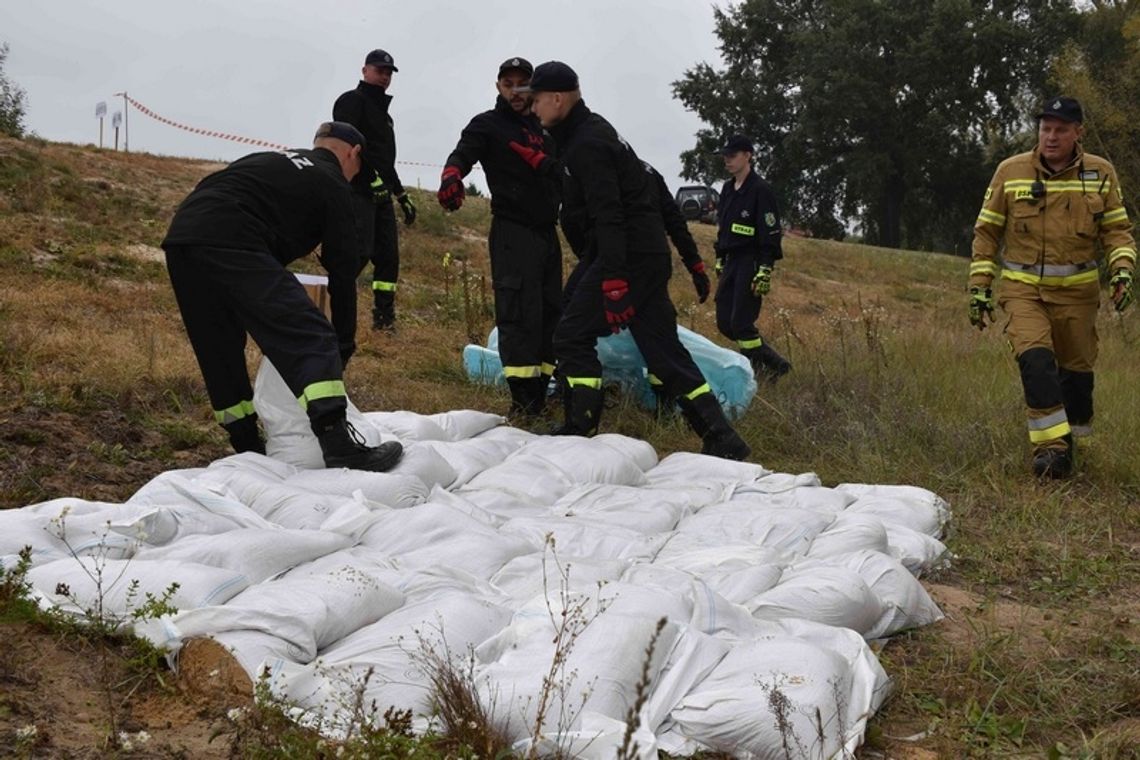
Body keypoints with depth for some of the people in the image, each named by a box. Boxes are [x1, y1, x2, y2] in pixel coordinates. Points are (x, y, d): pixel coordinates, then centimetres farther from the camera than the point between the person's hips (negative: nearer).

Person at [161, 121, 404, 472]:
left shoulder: (276, 161, 34)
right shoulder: (331, 184, 13)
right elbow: (343, 271, 12)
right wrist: (343, 349, 19)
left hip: (180, 237, 9)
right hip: (229, 243, -8)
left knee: (221, 352, 20)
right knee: (311, 339, -11)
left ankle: (248, 448, 26)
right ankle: (340, 448, -23)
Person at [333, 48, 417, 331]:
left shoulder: (382, 111, 26)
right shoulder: (352, 101, -2)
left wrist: (402, 195, 27)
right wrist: (372, 177, -24)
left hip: (381, 194, 9)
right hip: (358, 191, -9)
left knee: (388, 256, 6)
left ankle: (384, 319, 12)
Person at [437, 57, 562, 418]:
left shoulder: (542, 130, 20)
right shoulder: (487, 125, 2)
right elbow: (463, 154, -16)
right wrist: (451, 176, -36)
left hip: (547, 232, 7)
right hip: (513, 232, -7)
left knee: (551, 311, 7)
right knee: (519, 313, -14)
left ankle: (541, 391, 14)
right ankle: (523, 398, -15)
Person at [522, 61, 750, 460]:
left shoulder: (586, 145, -14)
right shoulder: (590, 132, 18)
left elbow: (608, 216, -23)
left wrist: (613, 281, -28)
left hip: (628, 258, -10)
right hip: (649, 256, 10)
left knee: (573, 336, -3)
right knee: (662, 349, 9)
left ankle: (580, 430, 0)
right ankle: (722, 439, 8)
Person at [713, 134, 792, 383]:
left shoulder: (760, 190, -12)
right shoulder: (728, 189, 14)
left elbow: (771, 234, -16)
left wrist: (765, 271, -20)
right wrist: (720, 260, 20)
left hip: (751, 264, -9)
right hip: (731, 261, 9)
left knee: (741, 323, -11)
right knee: (724, 322, 6)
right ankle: (771, 361, 18)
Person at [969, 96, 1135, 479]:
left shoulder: (1101, 173, 3)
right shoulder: (1011, 171, 0)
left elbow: (1117, 229, 8)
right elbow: (987, 231, 5)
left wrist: (1122, 269, -10)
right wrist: (979, 286, 2)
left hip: (1078, 292, 2)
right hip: (1024, 289, -2)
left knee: (1076, 369, 7)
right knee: (1035, 358, -21)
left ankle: (1071, 442, 25)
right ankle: (1050, 445, -19)